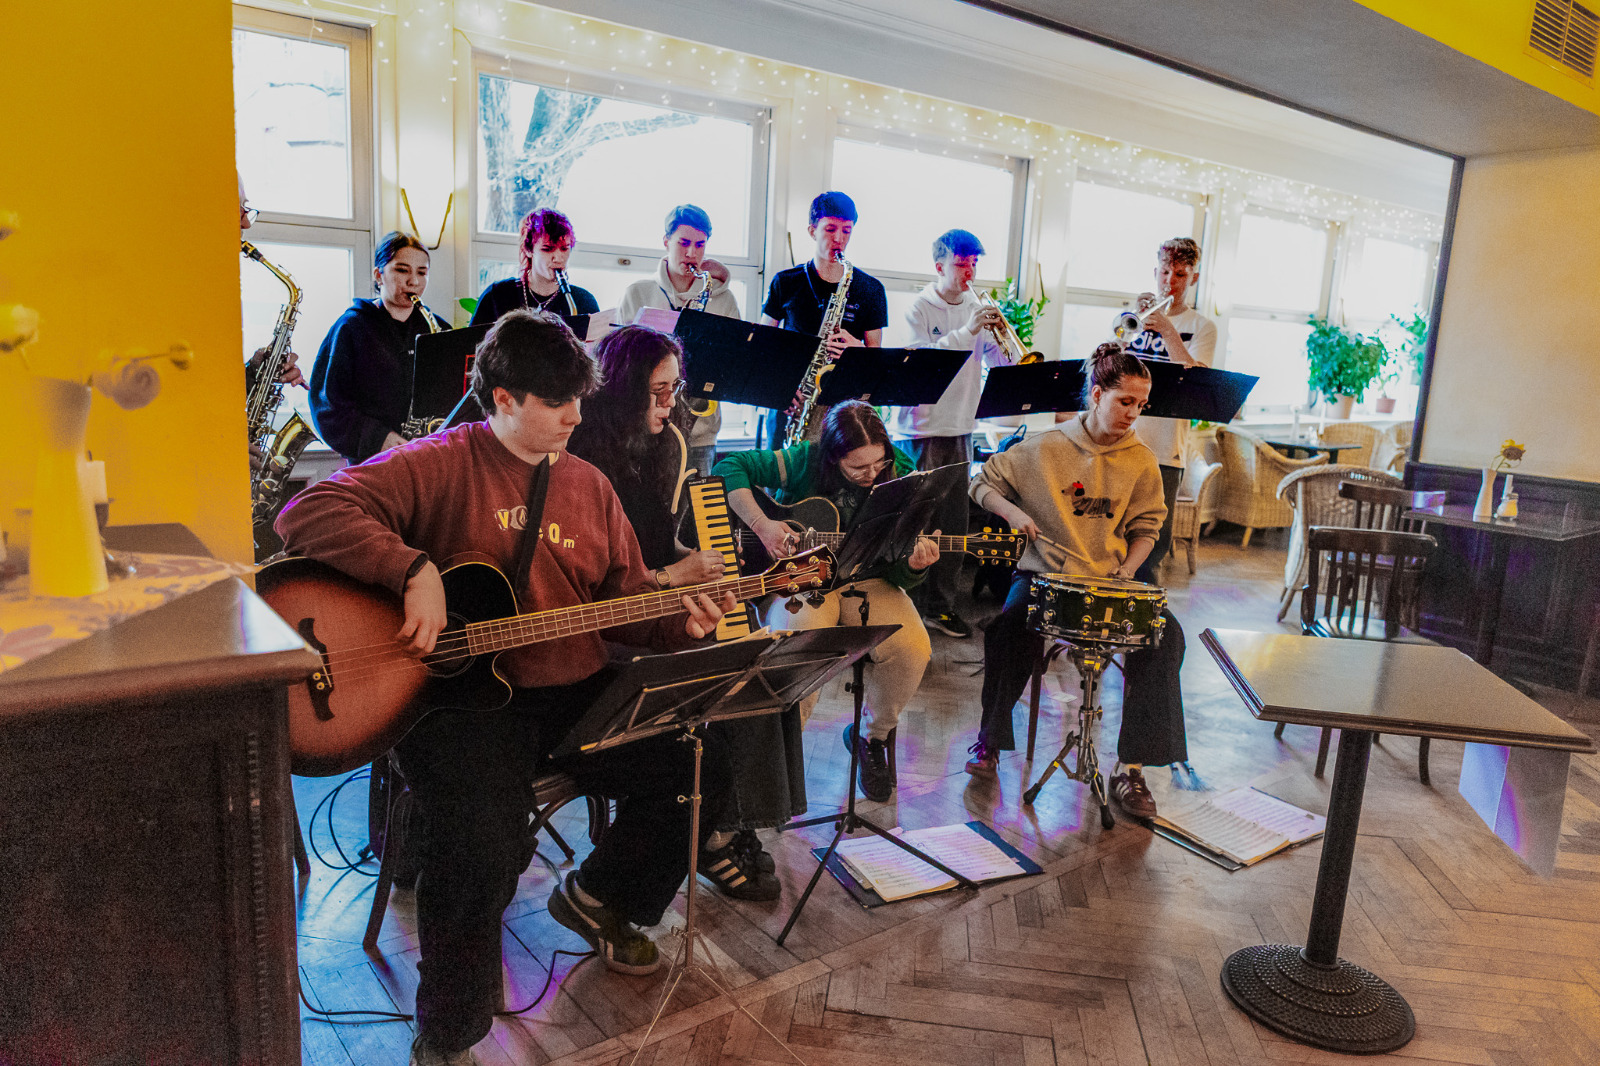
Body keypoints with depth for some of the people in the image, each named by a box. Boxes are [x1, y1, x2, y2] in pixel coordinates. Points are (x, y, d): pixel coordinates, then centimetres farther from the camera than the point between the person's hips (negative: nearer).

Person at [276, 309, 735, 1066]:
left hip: (578, 691, 6)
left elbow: (625, 596, 16)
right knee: (482, 847, -30)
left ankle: (598, 896, 24)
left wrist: (679, 619, -4)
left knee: (702, 769, -6)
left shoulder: (587, 484, 14)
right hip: (464, 695, -5)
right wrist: (416, 572, -25)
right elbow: (307, 515, -14)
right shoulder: (439, 465, -4)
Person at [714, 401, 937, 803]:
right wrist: (761, 524, -22)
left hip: (867, 579, 3)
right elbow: (730, 466, -11)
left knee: (913, 648, -24)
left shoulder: (900, 473, -5)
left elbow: (899, 574, -2)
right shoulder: (805, 461, -12)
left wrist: (914, 566, -27)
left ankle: (872, 735, 7)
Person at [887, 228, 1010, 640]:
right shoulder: (920, 308, -4)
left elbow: (1001, 363, 9)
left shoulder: (978, 308, 12)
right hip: (919, 428, -6)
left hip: (959, 428, 6)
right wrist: (967, 332, -24)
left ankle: (941, 605, 18)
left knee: (954, 521, 7)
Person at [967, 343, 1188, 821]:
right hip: (1046, 572, -2)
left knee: (1165, 636, -24)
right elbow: (983, 483, 7)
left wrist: (1126, 572, -6)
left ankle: (1132, 769, -14)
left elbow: (1146, 527, 12)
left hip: (1111, 579, 3)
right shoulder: (1044, 449, -1)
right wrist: (1013, 512, -13)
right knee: (1008, 629, -32)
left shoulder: (1141, 460, 6)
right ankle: (989, 740, -7)